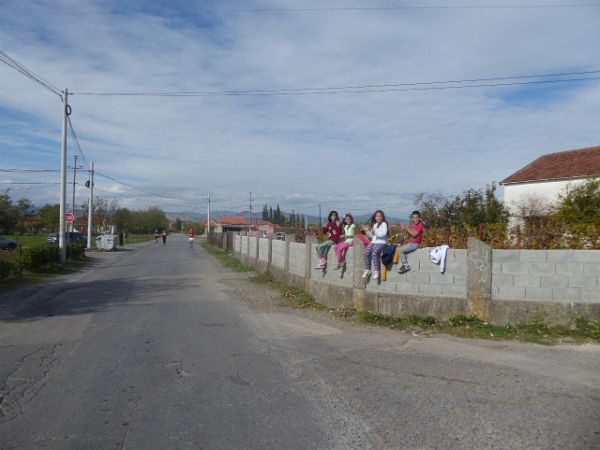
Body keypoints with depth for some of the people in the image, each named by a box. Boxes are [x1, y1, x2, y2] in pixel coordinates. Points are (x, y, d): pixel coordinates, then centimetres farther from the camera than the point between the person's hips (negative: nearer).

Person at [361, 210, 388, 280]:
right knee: (366, 253, -19)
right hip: (373, 242, 6)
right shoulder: (374, 224, 18)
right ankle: (367, 270, -8)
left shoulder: (384, 224, -3)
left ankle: (377, 271, -22)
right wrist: (367, 231, 7)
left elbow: (383, 234, -17)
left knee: (374, 253, -31)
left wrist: (375, 230, -20)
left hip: (381, 242, -6)